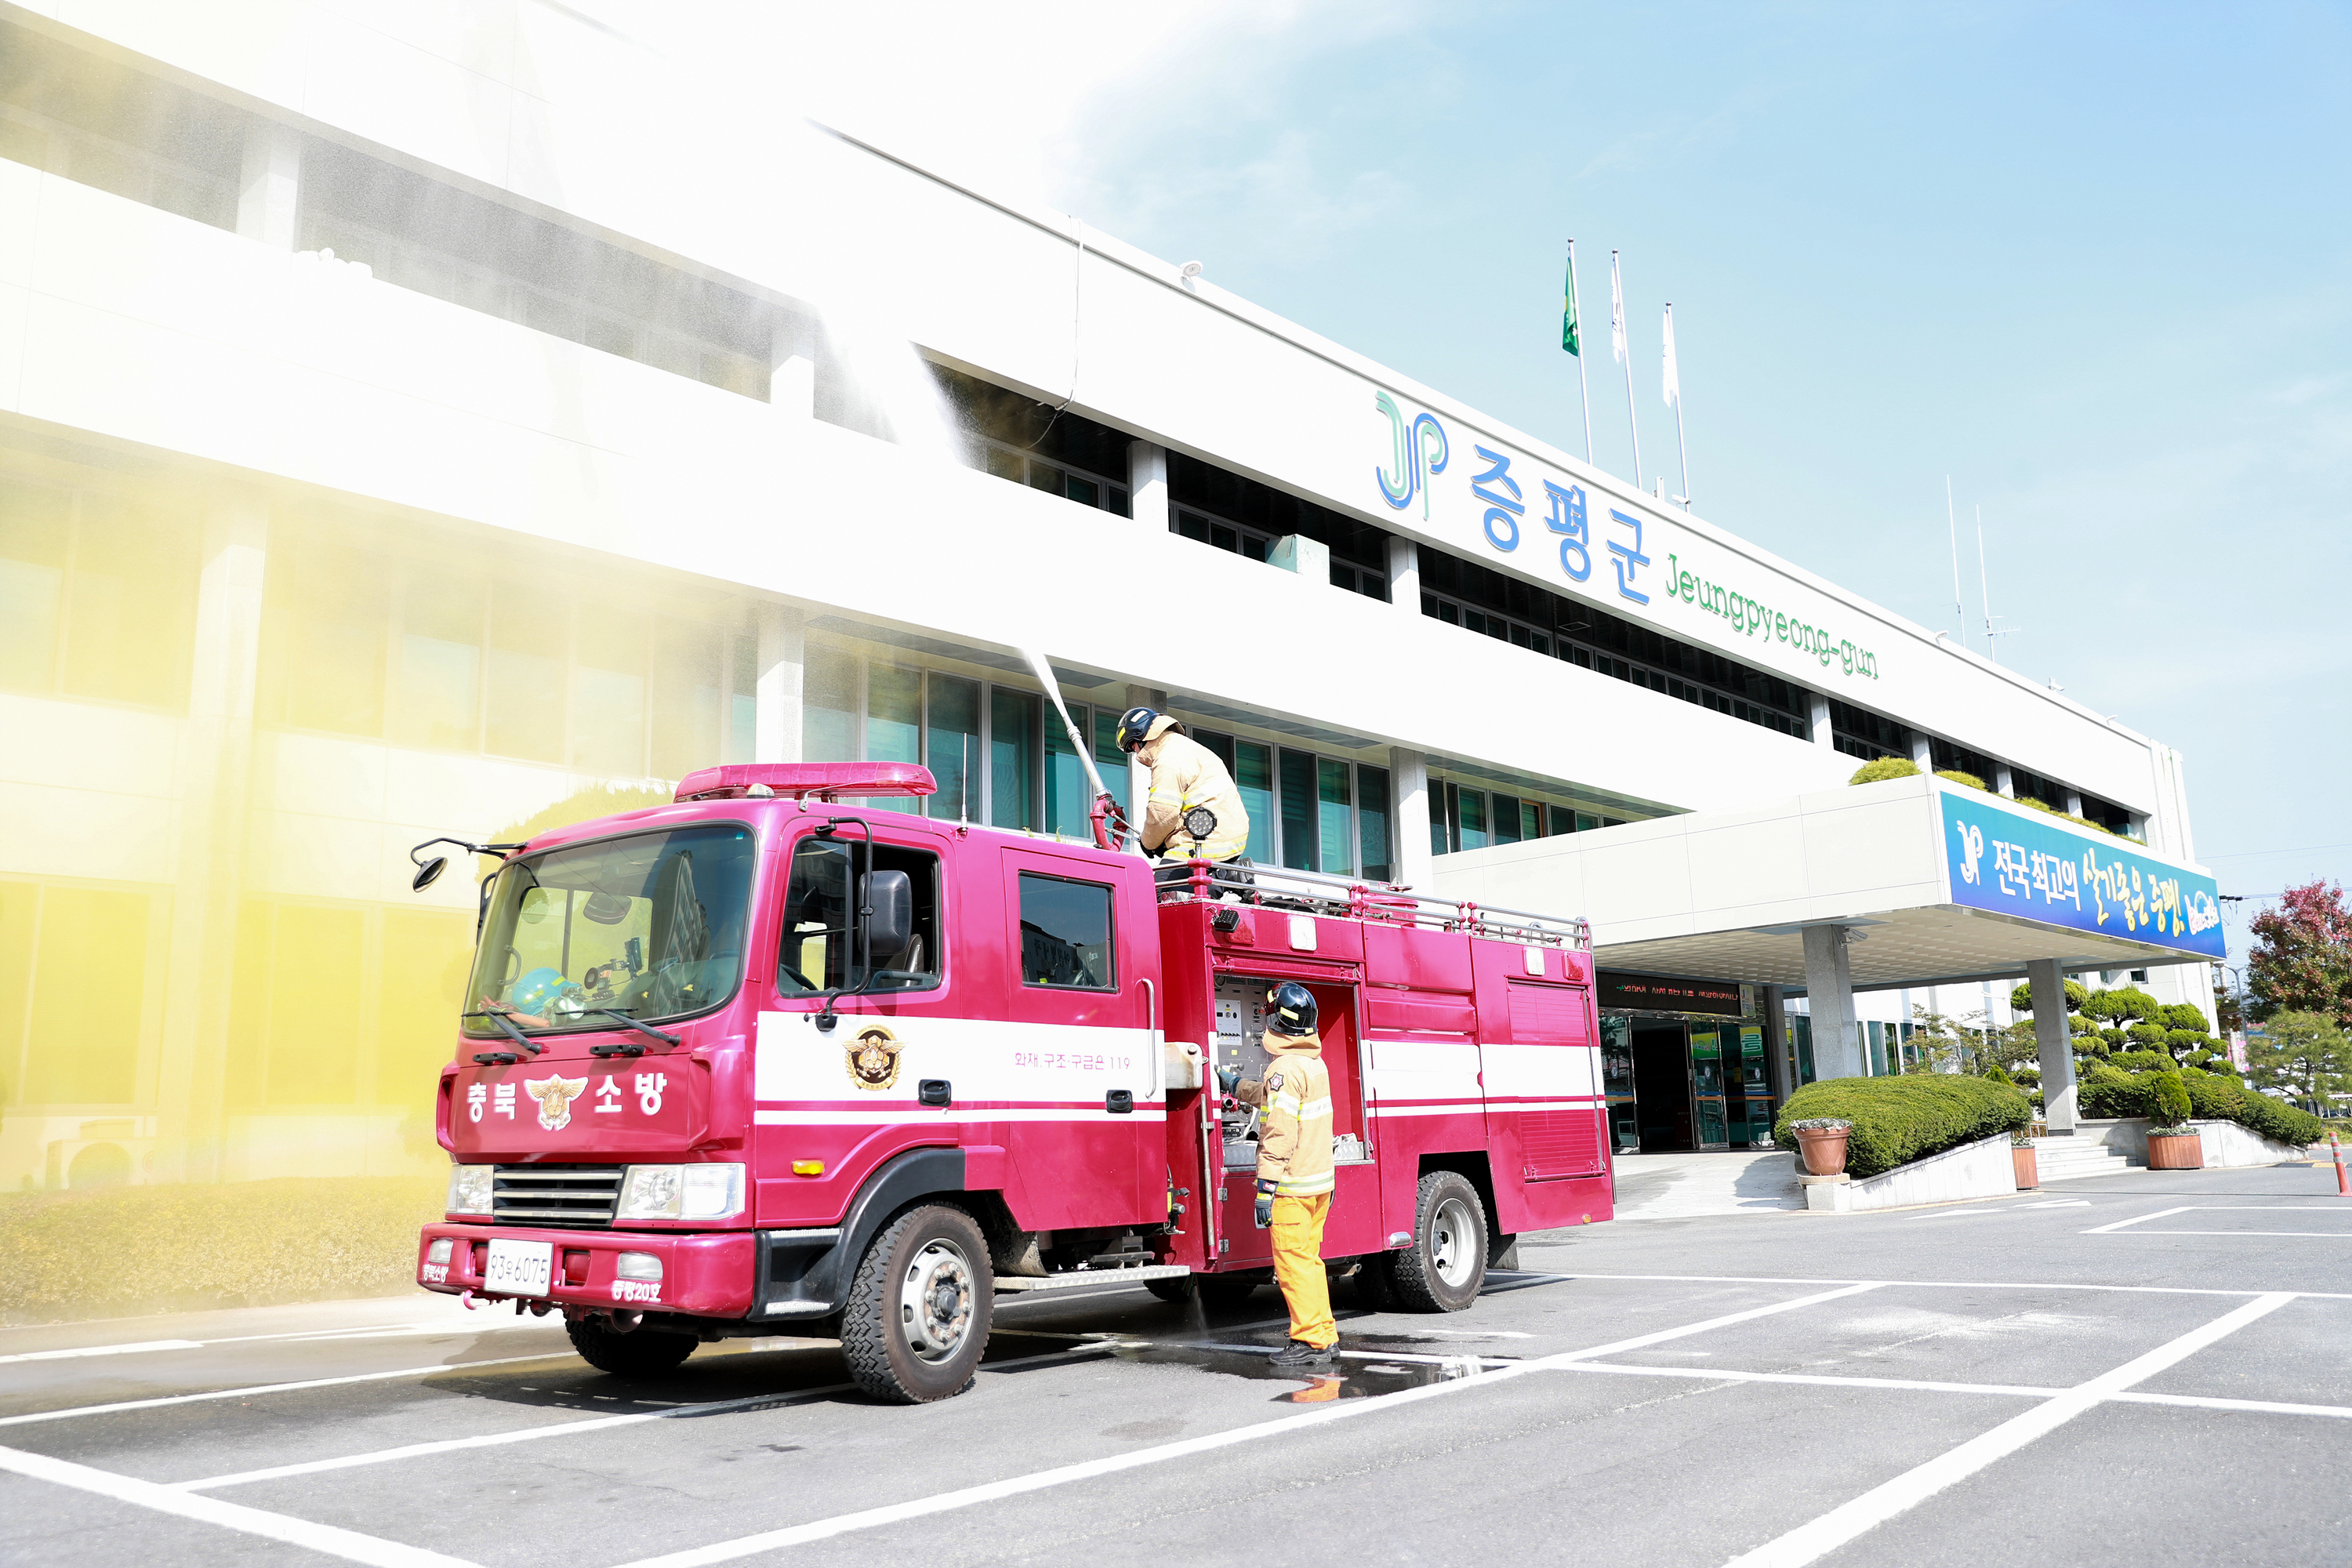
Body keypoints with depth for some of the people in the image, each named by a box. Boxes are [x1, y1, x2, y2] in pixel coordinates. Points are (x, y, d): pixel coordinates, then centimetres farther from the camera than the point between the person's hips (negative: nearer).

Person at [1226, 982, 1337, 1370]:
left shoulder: (1285, 1068, -17)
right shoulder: (1316, 1064, 14)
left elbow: (1279, 1133, -21)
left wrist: (1266, 1188, -20)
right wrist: (1239, 1085, 47)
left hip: (1293, 1184, -9)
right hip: (1320, 1180, 10)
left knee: (1293, 1262, -4)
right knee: (1307, 1258, 16)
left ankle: (1310, 1341, -1)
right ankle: (1324, 1335, 20)